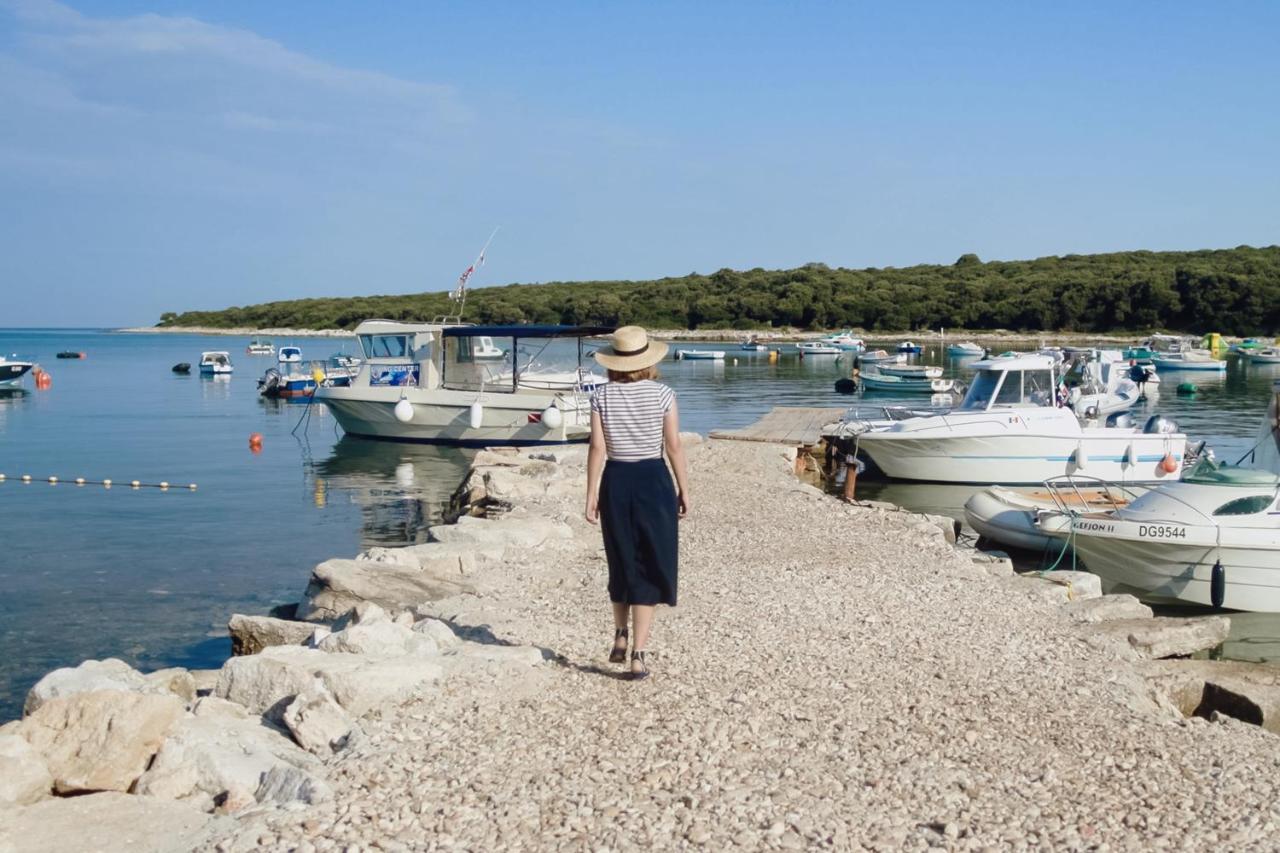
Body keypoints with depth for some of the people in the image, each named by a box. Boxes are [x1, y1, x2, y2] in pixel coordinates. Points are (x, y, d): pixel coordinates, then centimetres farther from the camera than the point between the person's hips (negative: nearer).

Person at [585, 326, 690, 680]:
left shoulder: (602, 396, -3)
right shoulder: (662, 394, -5)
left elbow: (598, 448, -6)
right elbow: (674, 446, -4)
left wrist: (591, 495, -2)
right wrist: (684, 489, 5)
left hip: (616, 482, 2)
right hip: (654, 480, -2)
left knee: (622, 562, 21)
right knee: (649, 568, 4)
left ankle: (620, 637, 31)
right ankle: (638, 654, 2)